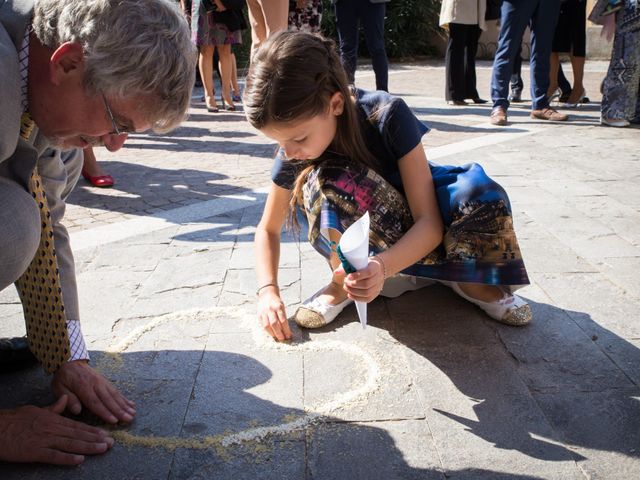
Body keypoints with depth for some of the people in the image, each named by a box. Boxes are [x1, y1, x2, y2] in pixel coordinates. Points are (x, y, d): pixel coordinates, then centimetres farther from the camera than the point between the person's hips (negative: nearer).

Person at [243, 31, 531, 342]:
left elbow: (430, 221, -30)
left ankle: (466, 277, -8)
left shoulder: (388, 116, -30)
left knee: (483, 195, -35)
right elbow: (268, 229, -5)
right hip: (360, 239, 2)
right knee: (324, 180, -33)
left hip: (412, 232, -1)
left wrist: (382, 267, -49)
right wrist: (268, 291, -22)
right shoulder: (293, 151, -19)